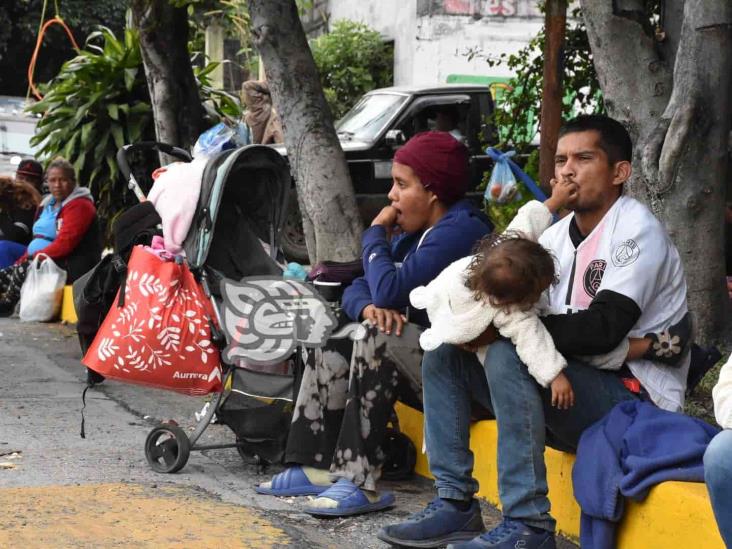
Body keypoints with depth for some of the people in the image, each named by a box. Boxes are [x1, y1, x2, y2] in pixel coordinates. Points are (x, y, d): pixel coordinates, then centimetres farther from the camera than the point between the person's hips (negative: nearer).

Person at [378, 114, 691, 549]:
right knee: (443, 352, 2)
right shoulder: (557, 237, 13)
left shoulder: (636, 229, -11)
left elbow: (603, 329, -23)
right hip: (569, 384, 8)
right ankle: (455, 504, -4)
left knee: (507, 356, -31)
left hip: (636, 396, -8)